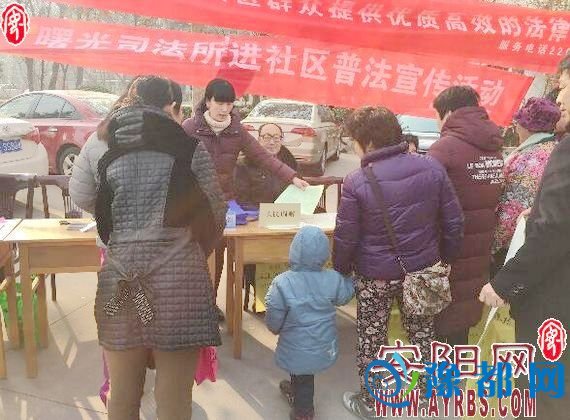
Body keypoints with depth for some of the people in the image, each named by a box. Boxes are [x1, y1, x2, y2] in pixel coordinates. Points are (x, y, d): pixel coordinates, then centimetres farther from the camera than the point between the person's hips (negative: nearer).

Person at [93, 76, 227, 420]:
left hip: (119, 282, 4)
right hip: (177, 282, -4)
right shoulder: (190, 150, -1)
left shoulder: (109, 154, 10)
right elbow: (214, 217, 2)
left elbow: (103, 222, 11)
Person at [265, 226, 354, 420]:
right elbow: (346, 295, 5)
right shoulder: (333, 279, -17)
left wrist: (276, 329, 7)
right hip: (324, 348, 3)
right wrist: (348, 276, 22)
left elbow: (273, 321, -16)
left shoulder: (282, 283, -26)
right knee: (304, 373, 29)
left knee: (302, 374, 23)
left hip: (297, 351, -3)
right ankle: (296, 390, 55)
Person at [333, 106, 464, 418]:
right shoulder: (432, 168, -8)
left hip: (375, 276, -3)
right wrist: (444, 259, 11)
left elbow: (345, 238, -12)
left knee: (371, 338, 15)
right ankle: (427, 391, 41)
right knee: (422, 331, 22)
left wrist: (341, 271, 5)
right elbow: (454, 222, -2)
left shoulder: (357, 182, -19)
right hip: (423, 271, 4)